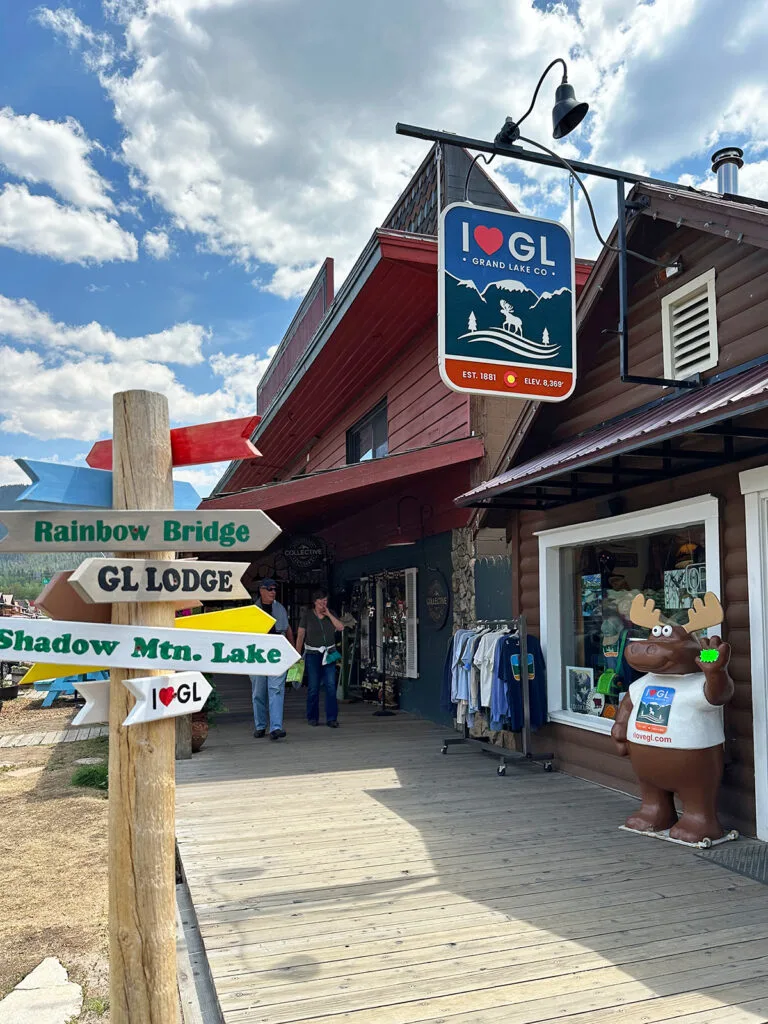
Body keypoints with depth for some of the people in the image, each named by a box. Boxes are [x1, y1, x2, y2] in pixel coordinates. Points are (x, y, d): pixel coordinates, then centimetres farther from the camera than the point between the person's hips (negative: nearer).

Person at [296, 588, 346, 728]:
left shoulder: (331, 613, 8)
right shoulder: (307, 614, 0)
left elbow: (341, 627, -5)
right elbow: (300, 635, 0)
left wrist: (328, 615, -8)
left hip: (329, 653, 2)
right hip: (312, 654, -2)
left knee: (331, 685, -6)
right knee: (313, 686, -1)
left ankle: (331, 718, -3)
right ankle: (312, 717, 14)